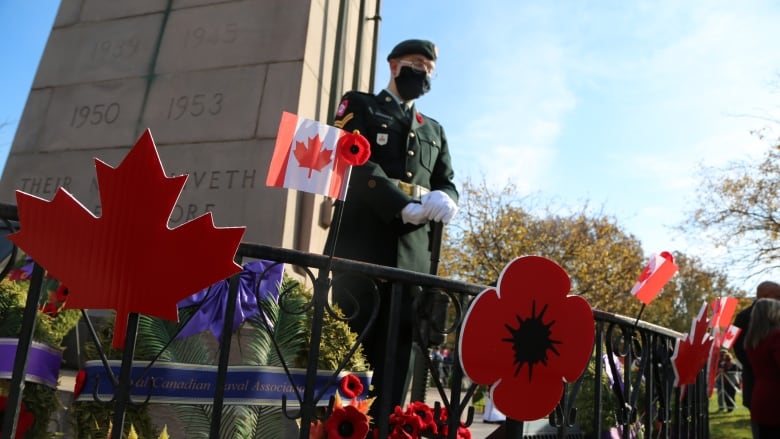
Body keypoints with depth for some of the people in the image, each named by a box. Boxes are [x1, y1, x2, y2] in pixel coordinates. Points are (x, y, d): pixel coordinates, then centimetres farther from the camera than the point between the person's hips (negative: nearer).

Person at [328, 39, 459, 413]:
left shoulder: (434, 130, 28)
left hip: (413, 249, 5)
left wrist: (444, 199, -9)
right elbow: (354, 161, -5)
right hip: (363, 239, -4)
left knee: (398, 345, 0)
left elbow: (447, 183, 18)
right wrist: (403, 206, -17)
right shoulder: (359, 105, 13)